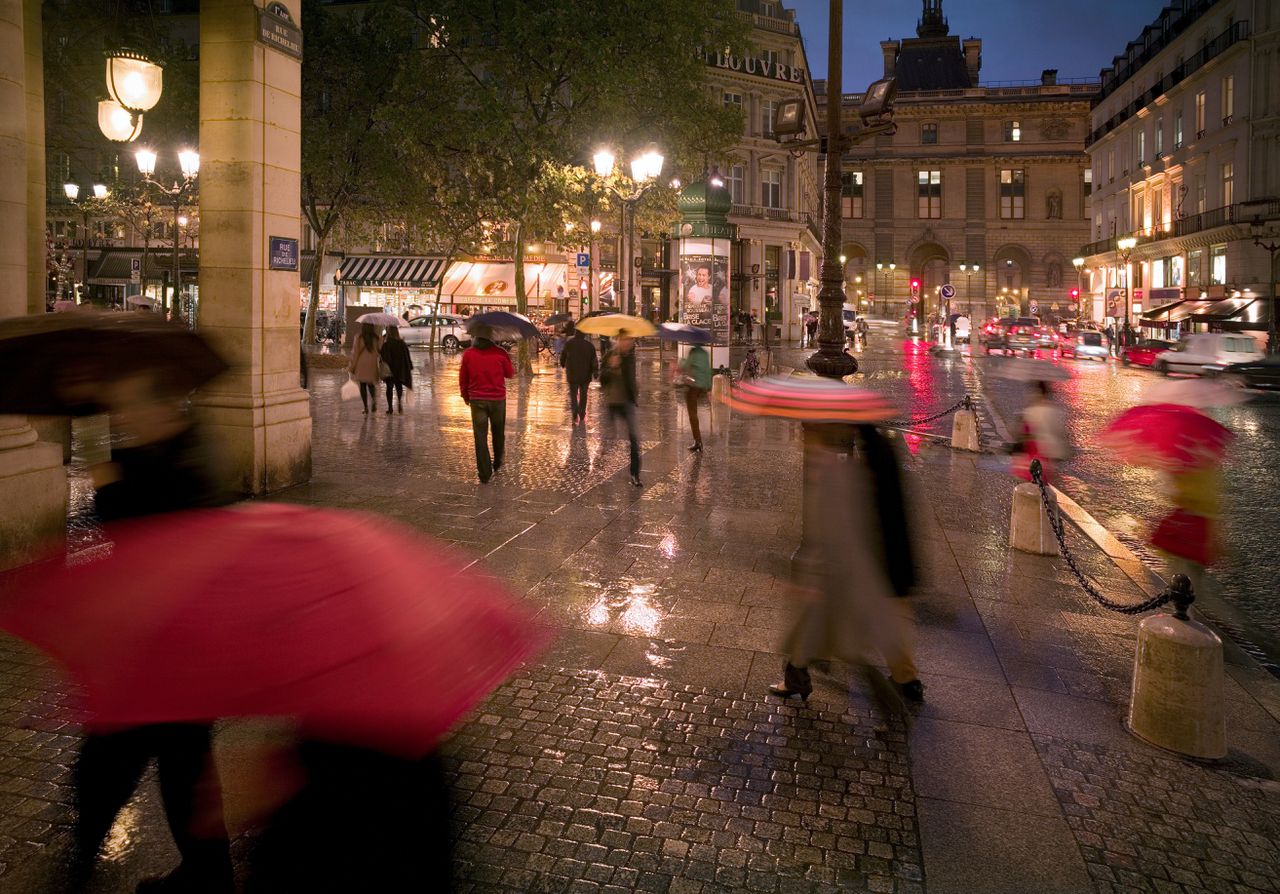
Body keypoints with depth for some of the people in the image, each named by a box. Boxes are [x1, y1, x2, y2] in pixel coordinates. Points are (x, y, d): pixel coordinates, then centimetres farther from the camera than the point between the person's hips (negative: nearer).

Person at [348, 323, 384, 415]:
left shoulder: (359, 338, -6)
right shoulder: (377, 338, -4)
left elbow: (355, 353, -4)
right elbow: (380, 353, -1)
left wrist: (352, 366, 4)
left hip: (361, 365, -1)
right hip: (372, 365, 2)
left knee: (362, 385, 6)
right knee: (371, 384, 15)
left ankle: (366, 407, 0)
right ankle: (374, 399, -14)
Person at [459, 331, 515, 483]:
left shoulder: (468, 354, -4)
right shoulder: (500, 353, -10)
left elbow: (463, 378, 3)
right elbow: (510, 374, 3)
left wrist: (465, 396, 18)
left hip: (477, 400, 0)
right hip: (497, 399, 0)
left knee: (480, 436, 3)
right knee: (498, 433, 20)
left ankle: (485, 473, -1)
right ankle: (497, 463, 35)